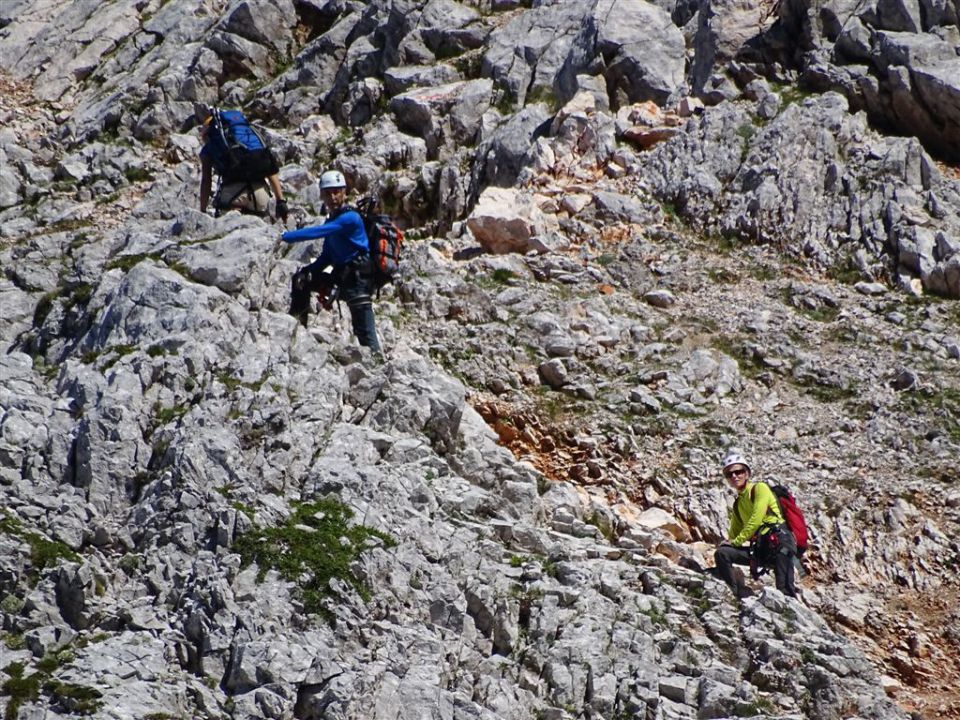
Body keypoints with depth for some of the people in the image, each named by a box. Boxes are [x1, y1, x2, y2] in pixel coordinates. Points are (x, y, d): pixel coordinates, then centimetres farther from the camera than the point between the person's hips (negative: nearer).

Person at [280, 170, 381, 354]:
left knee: (364, 331, -14)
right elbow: (327, 256, 18)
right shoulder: (332, 220, 14)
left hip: (359, 277, -9)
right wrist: (308, 271, 2)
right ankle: (296, 324, 20)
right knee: (301, 278, 16)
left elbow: (317, 232, -24)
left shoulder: (350, 218, -16)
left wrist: (285, 236, -21)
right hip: (341, 275, 9)